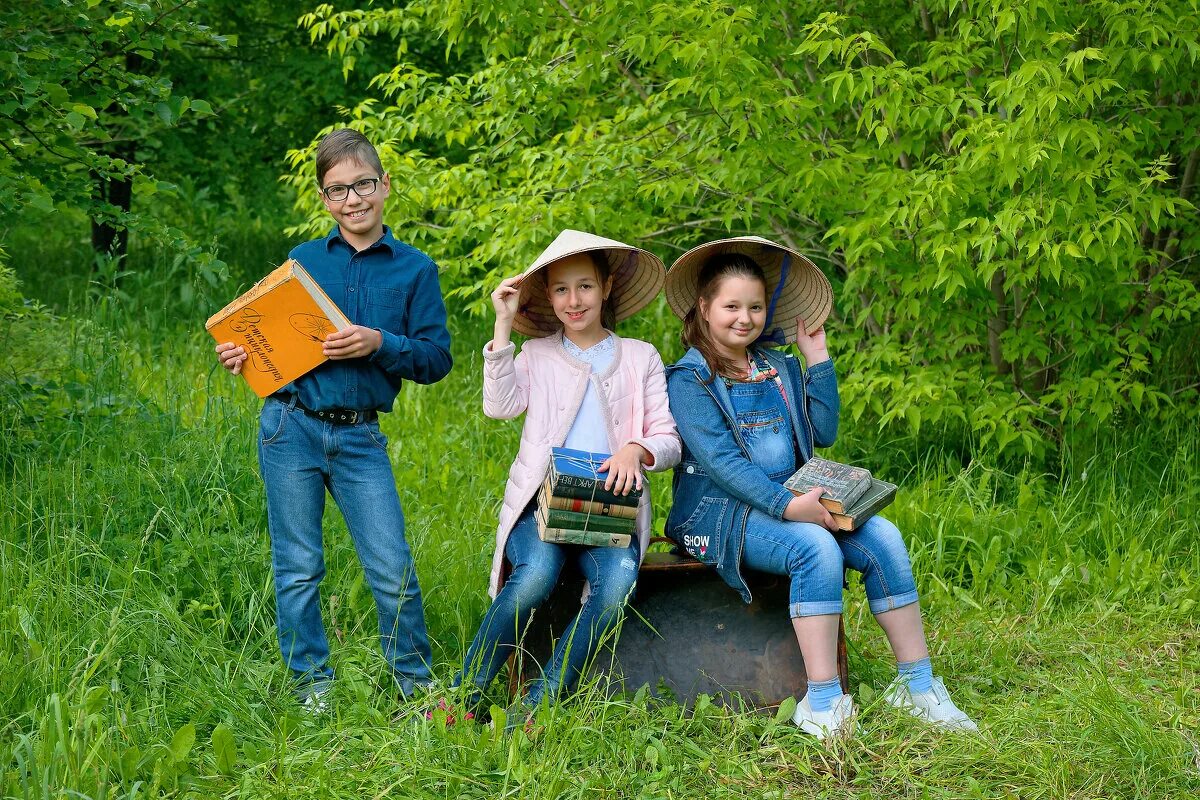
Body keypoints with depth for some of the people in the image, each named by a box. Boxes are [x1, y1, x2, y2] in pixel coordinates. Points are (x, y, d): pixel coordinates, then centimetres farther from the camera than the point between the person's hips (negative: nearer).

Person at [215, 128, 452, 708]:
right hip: (291, 427, 1)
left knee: (393, 570, -4)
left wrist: (379, 344, -16)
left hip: (360, 437, -1)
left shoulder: (415, 270, 4)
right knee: (297, 569, 6)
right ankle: (311, 686, 19)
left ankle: (416, 683, 14)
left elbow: (437, 359, -1)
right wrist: (241, 355, -8)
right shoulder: (303, 261, 7)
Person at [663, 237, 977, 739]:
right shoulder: (689, 378, -5)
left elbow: (823, 432, 8)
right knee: (816, 547, -33)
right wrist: (787, 506, -29)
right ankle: (822, 705, -33)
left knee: (882, 537, -16)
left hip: (791, 502, 7)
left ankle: (917, 685, -12)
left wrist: (817, 358, 5)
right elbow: (720, 460, -17)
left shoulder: (780, 368, 16)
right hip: (719, 512, -6)